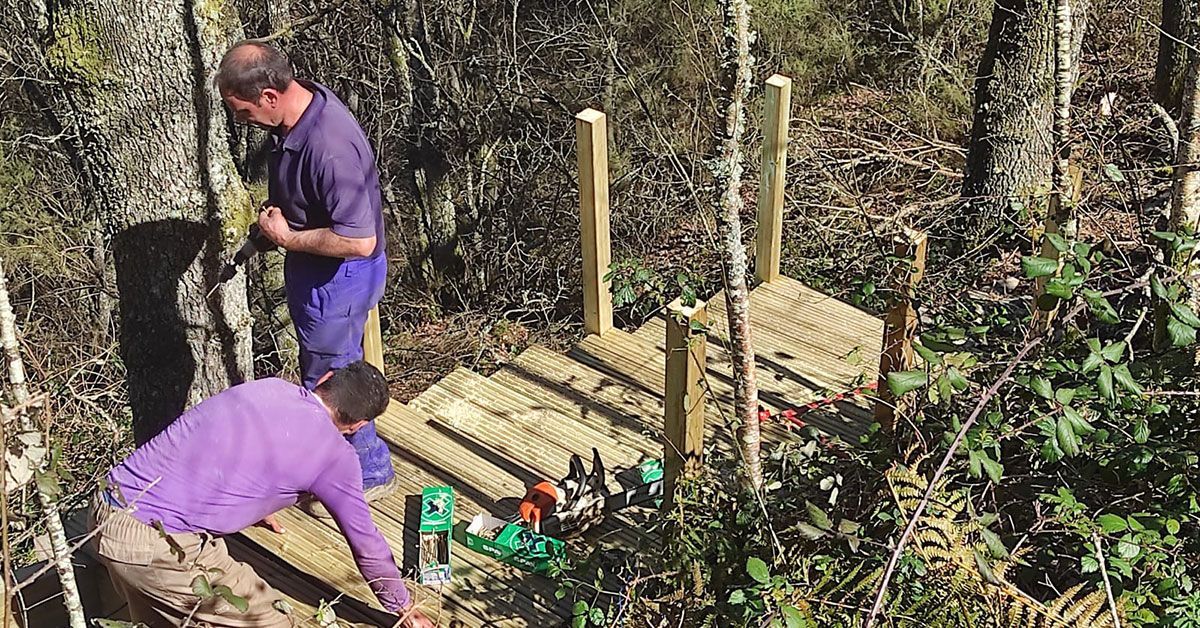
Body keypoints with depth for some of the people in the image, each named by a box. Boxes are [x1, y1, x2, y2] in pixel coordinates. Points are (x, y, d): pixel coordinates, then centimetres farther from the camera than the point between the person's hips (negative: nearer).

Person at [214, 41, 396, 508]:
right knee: (322, 369, 25)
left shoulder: (331, 148, -35)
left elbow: (359, 241, -34)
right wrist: (275, 213, 2)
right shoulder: (299, 108, -5)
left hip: (339, 279, -9)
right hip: (311, 270, 10)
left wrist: (288, 238, -22)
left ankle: (371, 472, 28)